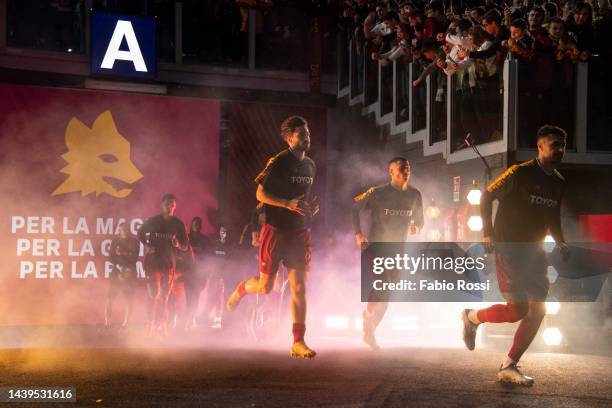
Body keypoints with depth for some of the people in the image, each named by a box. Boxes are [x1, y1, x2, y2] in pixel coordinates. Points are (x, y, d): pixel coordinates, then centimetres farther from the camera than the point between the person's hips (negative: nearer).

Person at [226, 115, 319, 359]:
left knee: (299, 288, -3)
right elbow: (260, 194, -9)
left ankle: (298, 343, -2)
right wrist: (288, 204, -21)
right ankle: (240, 289, 39)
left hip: (299, 232, 5)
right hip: (275, 229, -5)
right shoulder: (278, 162, -10)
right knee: (265, 287, 3)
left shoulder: (310, 166, 11)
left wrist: (311, 207, 4)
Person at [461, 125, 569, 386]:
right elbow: (487, 196, -8)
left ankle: (509, 367, 8)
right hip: (509, 250, -7)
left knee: (537, 311, -1)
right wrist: (488, 233, -15)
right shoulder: (520, 173, -12)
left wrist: (560, 243, 5)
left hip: (534, 253, 7)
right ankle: (472, 317, 15)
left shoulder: (558, 183, 9)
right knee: (517, 310, -13)